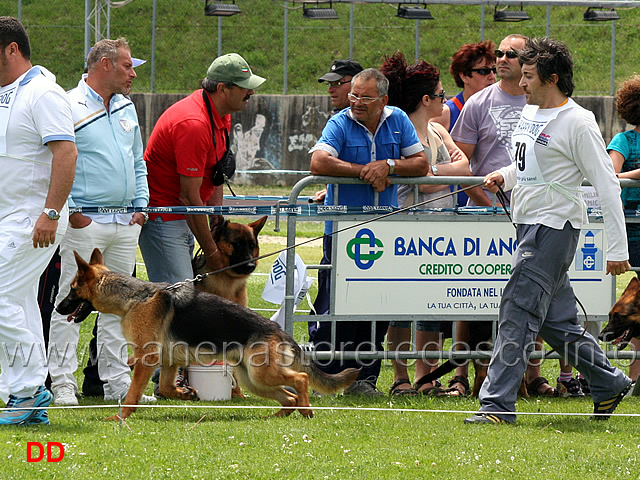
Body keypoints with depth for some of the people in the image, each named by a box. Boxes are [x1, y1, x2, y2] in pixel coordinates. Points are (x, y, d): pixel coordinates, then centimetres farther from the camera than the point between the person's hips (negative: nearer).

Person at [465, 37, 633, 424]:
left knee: (519, 310, -13)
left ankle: (498, 404, -15)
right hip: (530, 226, 9)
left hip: (555, 228, -9)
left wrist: (618, 250, -16)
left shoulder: (578, 123, -12)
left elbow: (607, 185, -13)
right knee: (555, 319, 12)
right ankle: (609, 384, 26)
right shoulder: (529, 113, 13)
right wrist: (503, 176, 7)